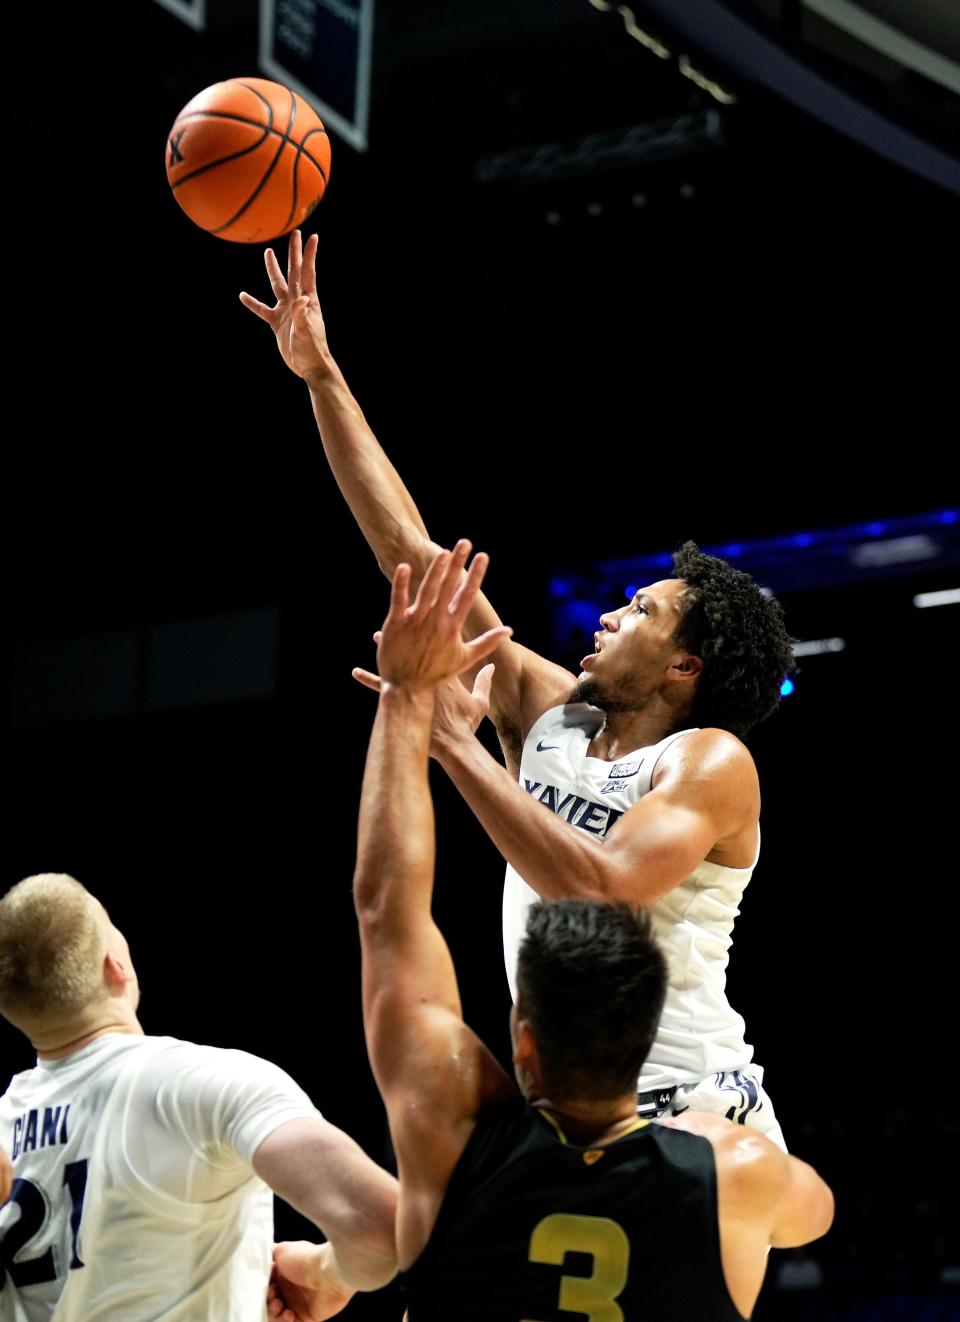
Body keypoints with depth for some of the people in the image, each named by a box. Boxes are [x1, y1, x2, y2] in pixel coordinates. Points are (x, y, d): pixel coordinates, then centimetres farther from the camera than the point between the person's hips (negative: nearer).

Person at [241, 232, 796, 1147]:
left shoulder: (712, 761, -9)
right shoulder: (546, 710, 10)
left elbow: (602, 890, -27)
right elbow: (409, 549, 10)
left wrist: (454, 744, -22)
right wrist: (320, 376, 9)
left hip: (690, 1115, -6)